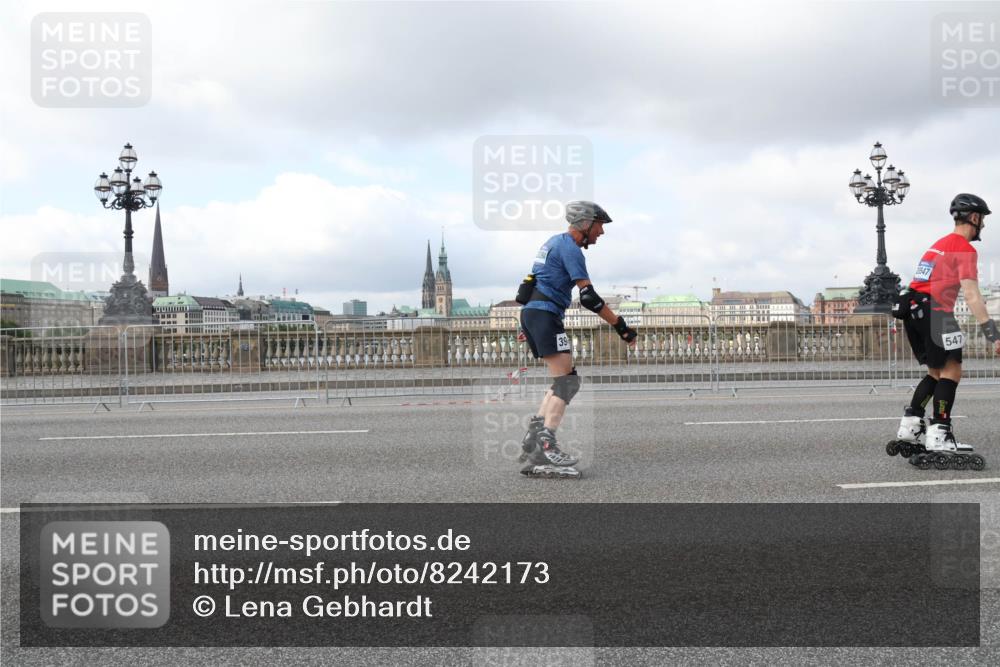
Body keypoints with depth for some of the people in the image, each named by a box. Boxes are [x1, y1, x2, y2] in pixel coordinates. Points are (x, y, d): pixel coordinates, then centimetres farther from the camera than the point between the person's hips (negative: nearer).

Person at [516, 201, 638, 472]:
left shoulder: (556, 241, 21)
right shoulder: (570, 248, -10)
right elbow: (589, 297, -18)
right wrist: (620, 326, -16)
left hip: (531, 312, 10)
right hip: (545, 314, -10)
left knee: (565, 381, 11)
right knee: (566, 381, -13)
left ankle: (531, 443, 7)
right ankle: (544, 447, -20)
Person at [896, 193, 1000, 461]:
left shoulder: (941, 243, 22)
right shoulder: (964, 249, -7)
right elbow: (971, 295, -16)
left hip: (913, 309, 9)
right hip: (933, 310, -9)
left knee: (937, 372, 15)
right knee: (951, 371, -7)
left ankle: (910, 426, 11)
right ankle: (938, 435, -12)